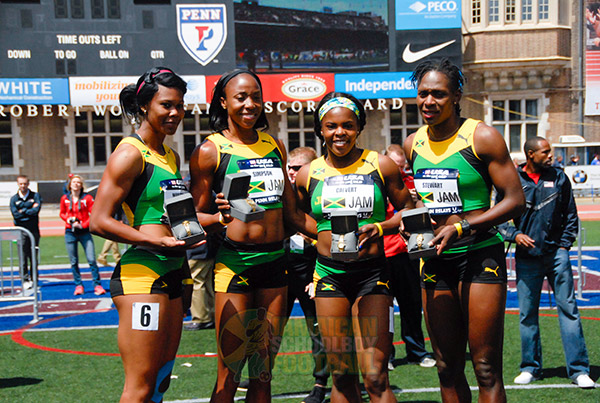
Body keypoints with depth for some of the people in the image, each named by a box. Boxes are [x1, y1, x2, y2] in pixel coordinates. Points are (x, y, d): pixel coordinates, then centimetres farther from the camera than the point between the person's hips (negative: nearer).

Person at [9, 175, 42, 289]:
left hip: (34, 230, 0)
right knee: (23, 256, -5)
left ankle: (34, 280, 10)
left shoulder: (35, 196, 6)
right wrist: (30, 207, -6)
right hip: (20, 231, 0)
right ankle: (25, 280, -2)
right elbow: (15, 214, -6)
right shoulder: (14, 199, 8)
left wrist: (23, 211, -5)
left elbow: (36, 210, -9)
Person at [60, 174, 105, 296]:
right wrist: (68, 219, -3)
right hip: (70, 233, 2)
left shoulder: (87, 198, -3)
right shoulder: (64, 198, 5)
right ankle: (78, 285, 15)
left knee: (92, 259, -8)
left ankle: (97, 285, -1)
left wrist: (82, 225, -12)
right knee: (73, 261, 5)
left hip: (84, 232, -2)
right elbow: (62, 213, 17)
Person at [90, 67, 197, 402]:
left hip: (175, 271, 9)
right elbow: (99, 221, -14)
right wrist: (157, 240, -22)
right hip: (141, 272, -9)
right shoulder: (130, 154, -8)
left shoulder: (171, 157, 18)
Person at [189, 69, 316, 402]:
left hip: (276, 261, 5)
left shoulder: (274, 146, 14)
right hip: (235, 261, -5)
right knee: (229, 374, -4)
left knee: (263, 372, 11)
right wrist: (221, 217, -23)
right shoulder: (211, 151, -2)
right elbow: (197, 216, -2)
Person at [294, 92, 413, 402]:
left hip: (372, 274, -2)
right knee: (341, 377, 7)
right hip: (329, 274, 2)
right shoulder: (308, 174, 6)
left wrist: (381, 228, -10)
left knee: (375, 378, -8)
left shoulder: (381, 166, 1)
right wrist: (322, 235, 6)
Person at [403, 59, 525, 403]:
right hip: (436, 261, 5)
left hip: (480, 257, -5)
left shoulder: (482, 137, -8)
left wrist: (461, 228, -17)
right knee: (447, 369, 11)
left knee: (486, 370, -3)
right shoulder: (413, 144, 8)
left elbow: (515, 200, -10)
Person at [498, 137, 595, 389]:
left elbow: (571, 215, 13)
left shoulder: (558, 177, 7)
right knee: (527, 314, 5)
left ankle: (578, 369, 5)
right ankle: (531, 367, 18)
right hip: (527, 257, 0)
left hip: (556, 254, 1)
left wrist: (564, 245, 6)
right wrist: (514, 235, -9)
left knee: (568, 309, -1)